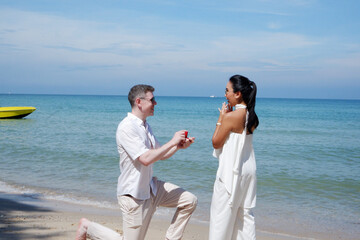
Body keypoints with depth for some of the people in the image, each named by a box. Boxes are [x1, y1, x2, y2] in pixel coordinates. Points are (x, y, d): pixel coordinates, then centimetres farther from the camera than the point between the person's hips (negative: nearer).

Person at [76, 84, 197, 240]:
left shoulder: (145, 126, 9)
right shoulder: (127, 127, -22)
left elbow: (159, 155, 16)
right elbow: (145, 158, -30)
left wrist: (179, 146, -1)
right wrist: (172, 142, -22)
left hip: (150, 188, 9)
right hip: (134, 195, -9)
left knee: (190, 201, 3)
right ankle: (88, 227, 19)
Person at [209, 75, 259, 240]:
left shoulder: (231, 117, -20)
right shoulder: (251, 116, 3)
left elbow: (216, 143, -10)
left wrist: (221, 118, -5)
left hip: (231, 172, -8)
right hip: (248, 169, 8)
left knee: (222, 214, 4)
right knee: (245, 213, 15)